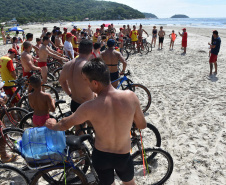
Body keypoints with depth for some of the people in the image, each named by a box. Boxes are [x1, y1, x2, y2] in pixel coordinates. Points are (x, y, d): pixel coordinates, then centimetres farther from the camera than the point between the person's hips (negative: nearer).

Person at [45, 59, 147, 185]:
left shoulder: (89, 108, -25)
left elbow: (65, 124, -5)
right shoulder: (131, 96, -23)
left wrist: (53, 125, 18)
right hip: (123, 157, 1)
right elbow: (142, 125, -7)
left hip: (100, 156, -1)